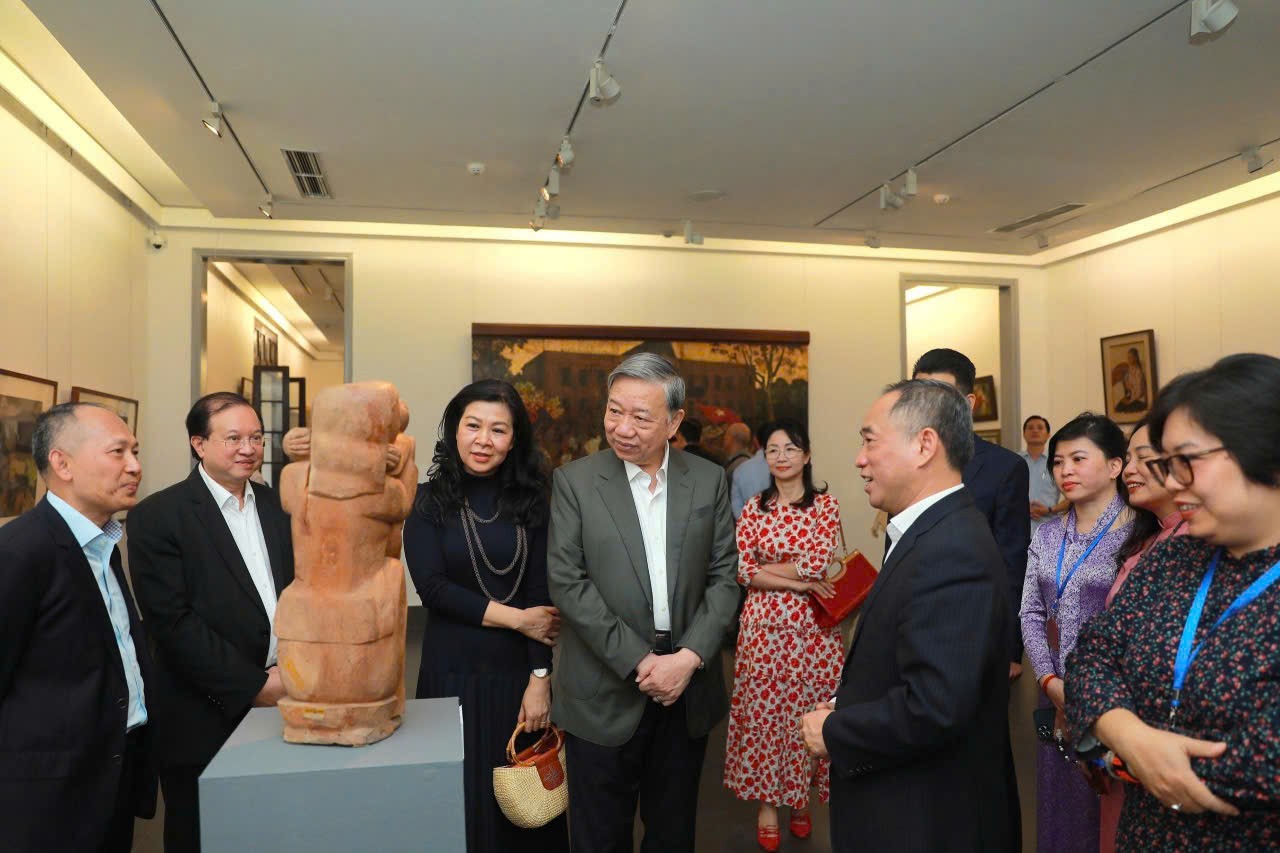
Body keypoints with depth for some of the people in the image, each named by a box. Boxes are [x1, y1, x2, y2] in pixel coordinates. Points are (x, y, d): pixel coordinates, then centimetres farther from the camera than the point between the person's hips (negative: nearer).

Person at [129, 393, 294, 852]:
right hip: (207, 724, -4)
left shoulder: (279, 506, 9)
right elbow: (173, 622, -13)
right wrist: (254, 686, -14)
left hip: (284, 710, 4)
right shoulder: (157, 517, -7)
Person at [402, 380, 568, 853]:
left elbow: (540, 594, -3)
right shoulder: (428, 500, -1)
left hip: (519, 672, 1)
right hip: (452, 671, -1)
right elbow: (433, 588, -9)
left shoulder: (530, 500, 1)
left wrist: (540, 678, -10)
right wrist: (516, 619, -11)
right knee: (462, 802, 10)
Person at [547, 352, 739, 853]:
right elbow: (566, 583, -10)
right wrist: (638, 662, -14)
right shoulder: (574, 481, -5)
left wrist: (689, 657, -11)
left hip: (687, 687, 2)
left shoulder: (709, 480, 2)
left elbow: (724, 578, 1)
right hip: (605, 691, -2)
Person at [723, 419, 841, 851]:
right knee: (763, 712, 6)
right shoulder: (754, 508, 5)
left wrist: (763, 568, -8)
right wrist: (798, 583, -13)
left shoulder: (826, 504, 0)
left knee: (809, 711, 6)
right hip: (764, 625, 1)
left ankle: (800, 799, 27)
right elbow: (742, 570, -3)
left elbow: (819, 561, -12)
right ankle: (768, 801, 22)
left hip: (812, 627, -1)